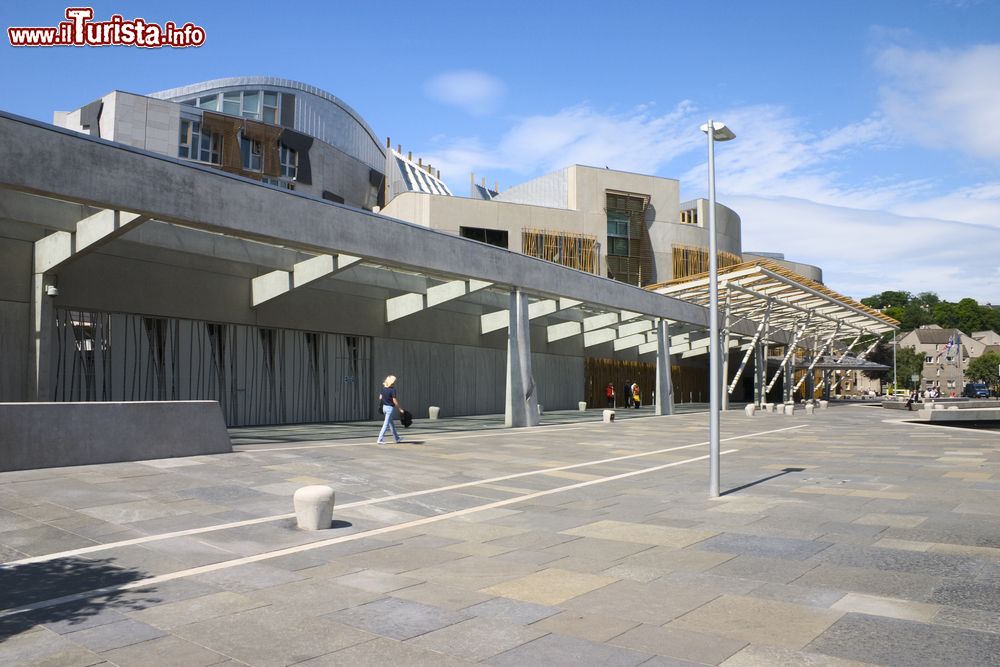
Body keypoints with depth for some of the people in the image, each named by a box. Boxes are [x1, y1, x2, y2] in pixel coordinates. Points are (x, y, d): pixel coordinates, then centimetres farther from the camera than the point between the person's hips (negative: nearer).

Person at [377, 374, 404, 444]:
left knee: (391, 423, 18)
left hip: (384, 407, 8)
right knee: (386, 424, -2)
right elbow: (394, 401, -18)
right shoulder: (392, 389, -18)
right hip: (390, 408, -8)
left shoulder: (383, 388, 3)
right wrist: (400, 408, -11)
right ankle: (380, 439, -2)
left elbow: (380, 398, 9)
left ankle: (397, 438, 30)